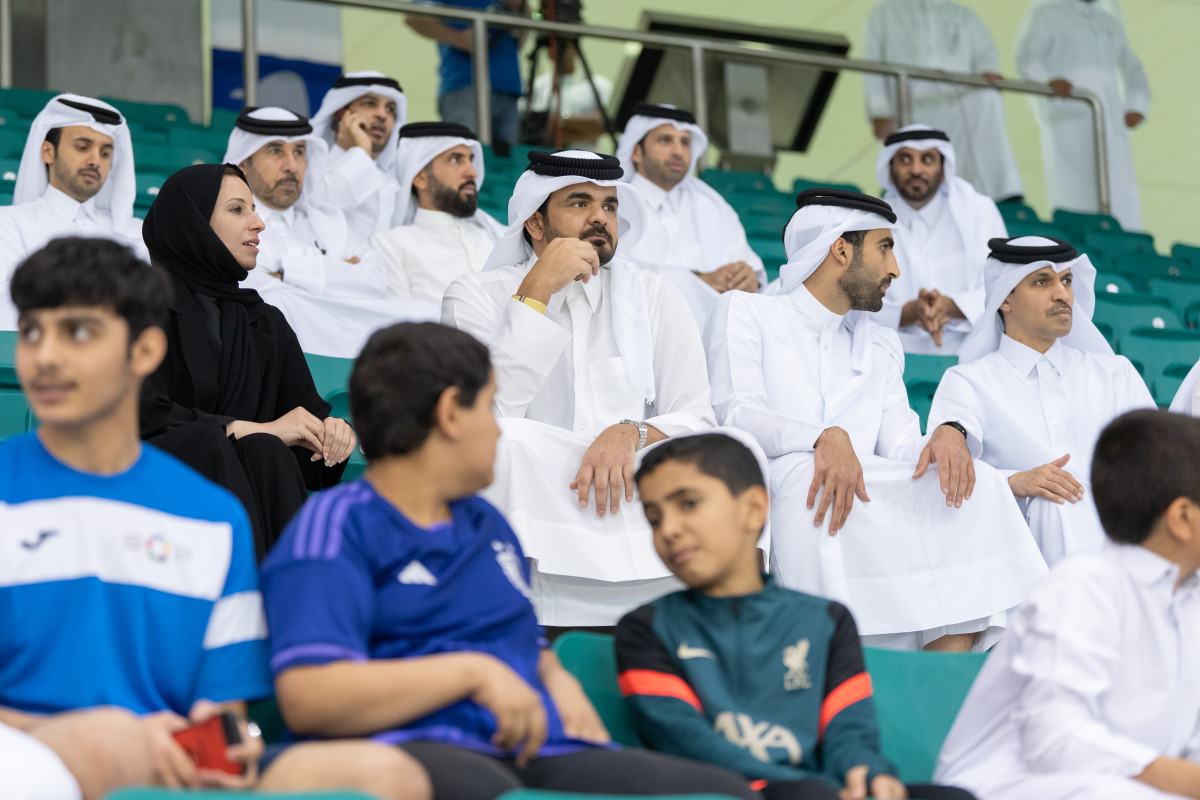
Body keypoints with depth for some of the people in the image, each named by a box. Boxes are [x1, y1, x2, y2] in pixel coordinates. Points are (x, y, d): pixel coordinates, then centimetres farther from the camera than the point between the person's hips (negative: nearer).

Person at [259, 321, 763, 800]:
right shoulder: (337, 526, 3)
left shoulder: (487, 524, 30)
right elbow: (306, 698, -11)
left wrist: (558, 680, 15)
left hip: (533, 750, 7)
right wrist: (473, 671, -14)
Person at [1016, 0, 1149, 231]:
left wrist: (1137, 107, 12)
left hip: (1112, 124, 5)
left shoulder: (1112, 23, 26)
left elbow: (1134, 71, 33)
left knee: (1122, 202, -7)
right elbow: (1026, 58, -5)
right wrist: (1049, 80, -27)